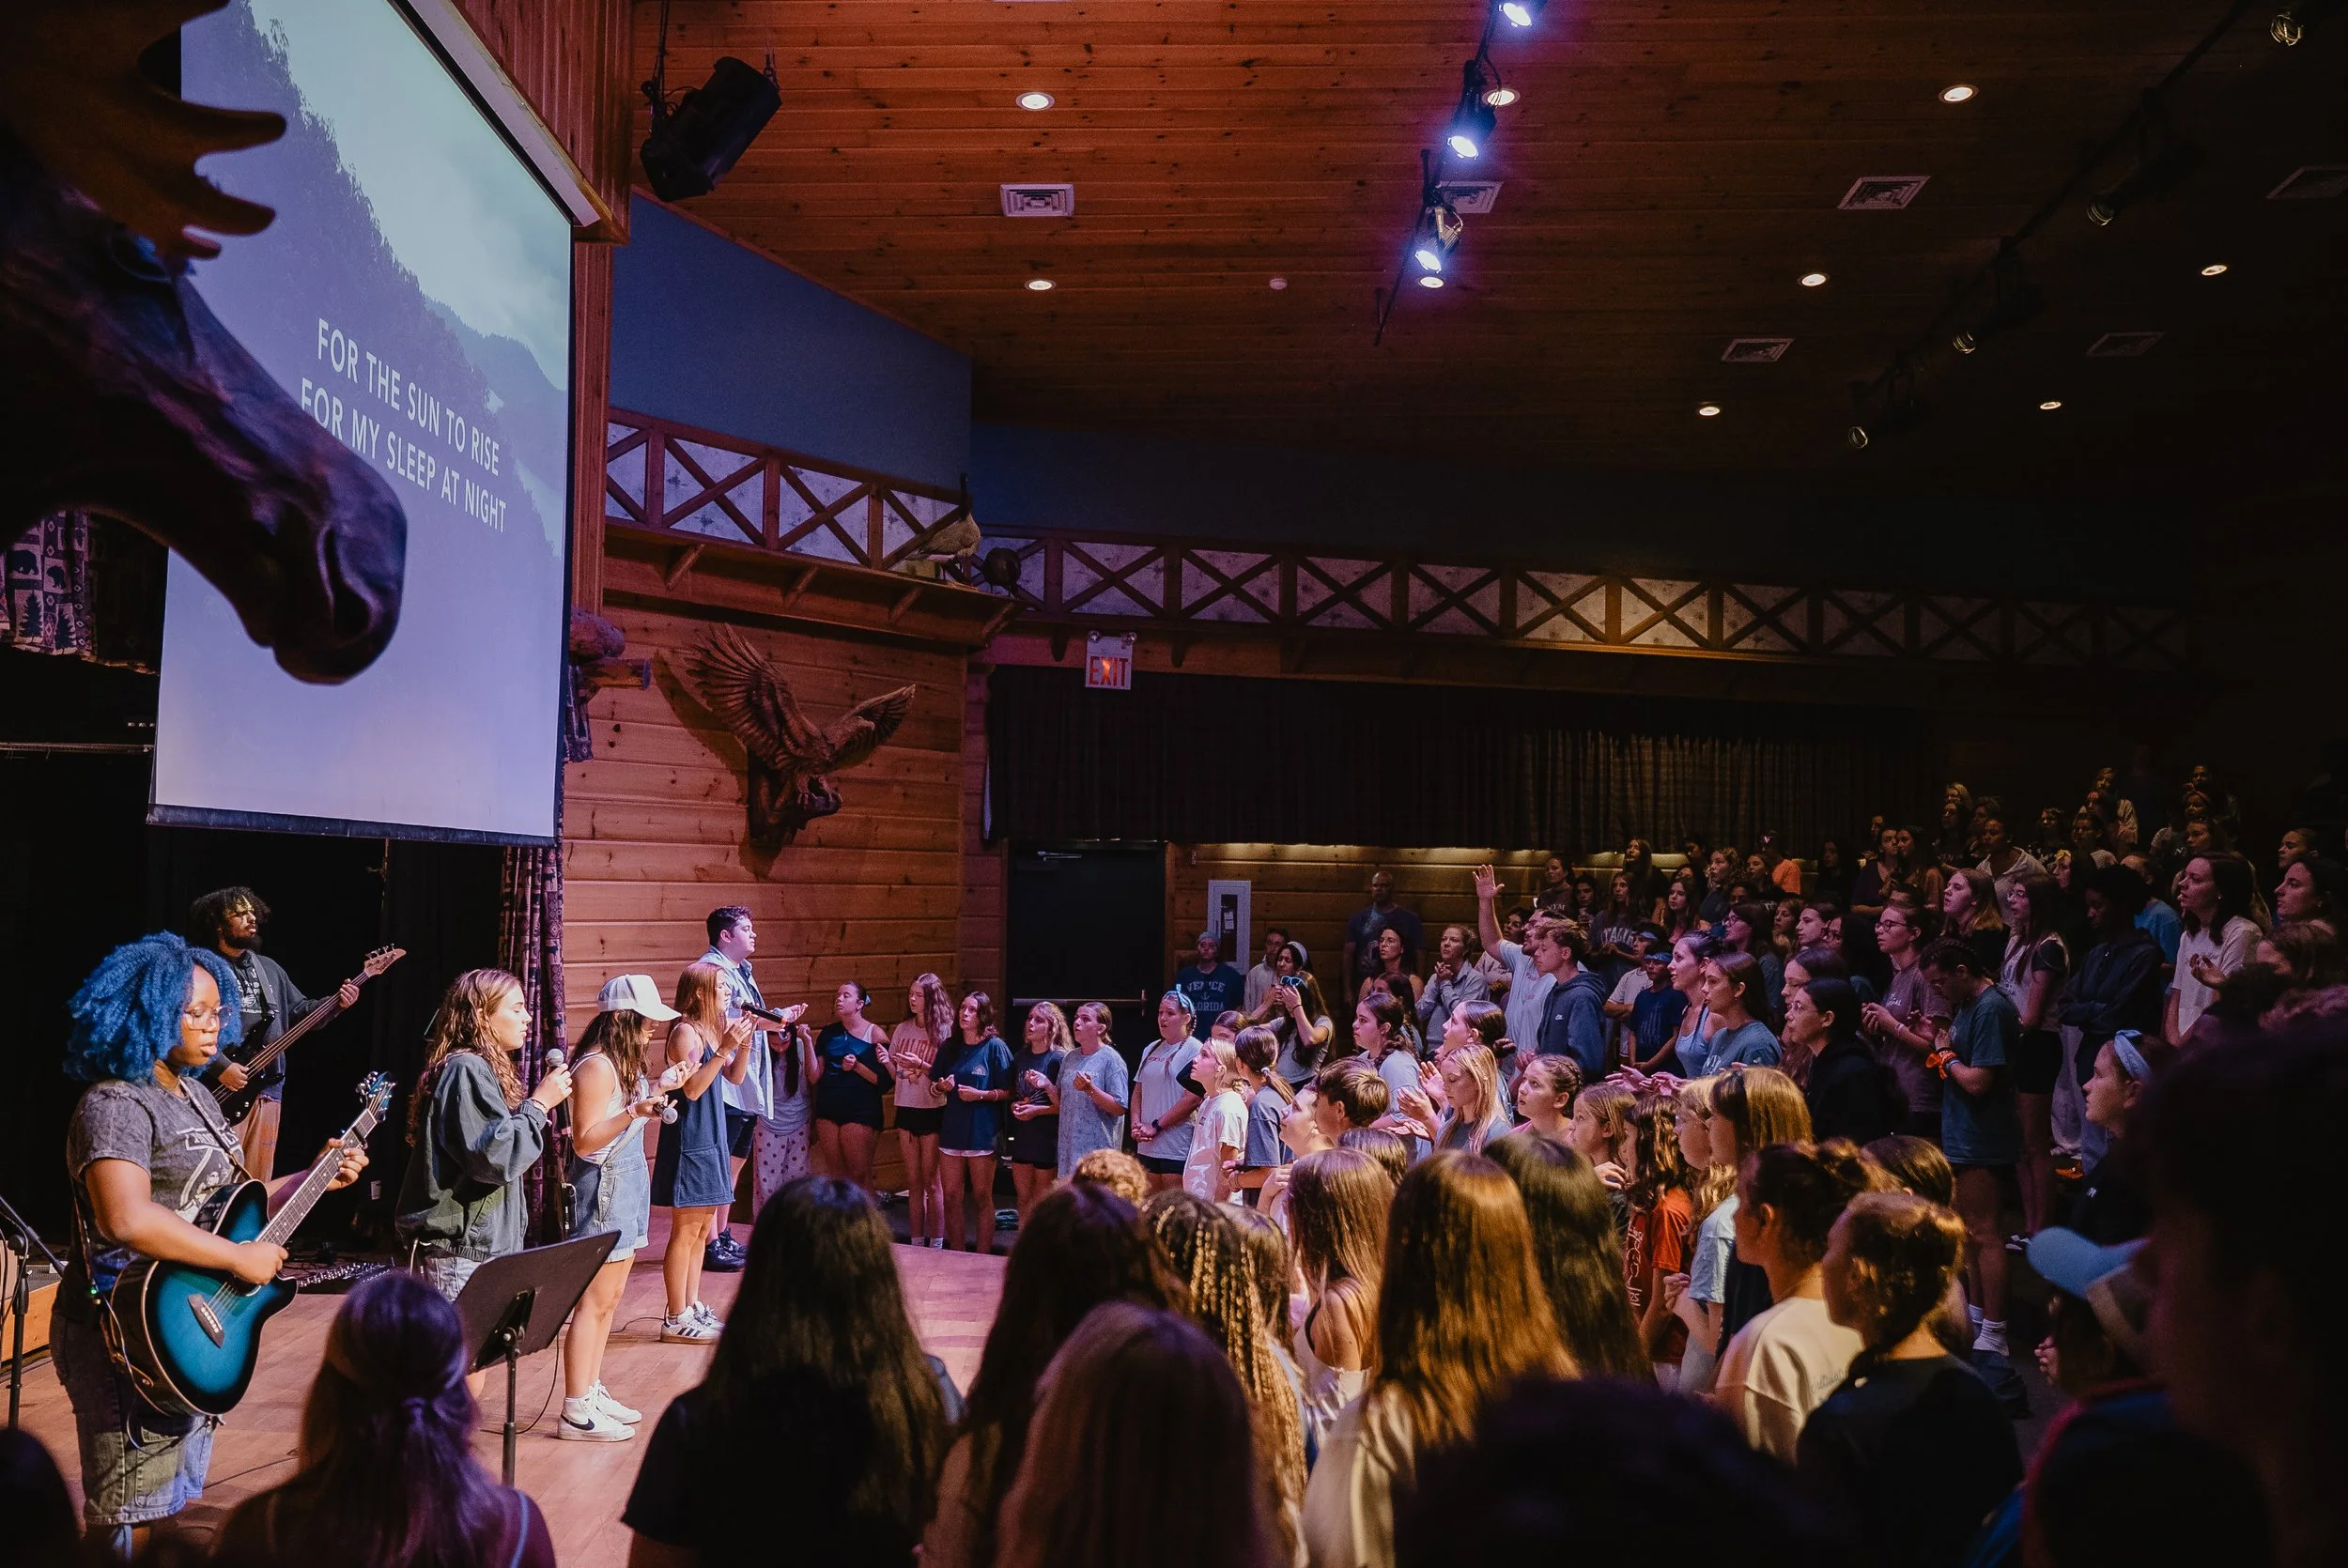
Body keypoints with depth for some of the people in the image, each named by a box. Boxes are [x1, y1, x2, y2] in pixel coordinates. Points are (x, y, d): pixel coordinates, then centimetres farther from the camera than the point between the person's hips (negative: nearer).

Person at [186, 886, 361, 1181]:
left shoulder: (269, 969, 18)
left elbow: (299, 1011, 20)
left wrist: (336, 1003, 2)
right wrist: (221, 1067, -20)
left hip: (267, 1089, 7)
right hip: (221, 1092, -7)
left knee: (258, 1183, 11)